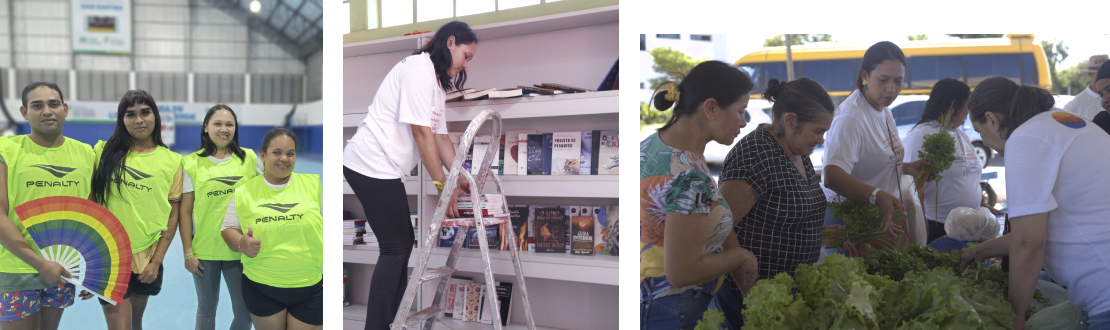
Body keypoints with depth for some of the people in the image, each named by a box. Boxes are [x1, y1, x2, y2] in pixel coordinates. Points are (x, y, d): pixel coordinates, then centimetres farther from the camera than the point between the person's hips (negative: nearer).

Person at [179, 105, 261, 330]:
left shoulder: (249, 159, 0)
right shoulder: (191, 163, -3)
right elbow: (185, 211, -1)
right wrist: (188, 252, -4)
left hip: (240, 250, 1)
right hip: (204, 250, -1)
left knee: (246, 311, 5)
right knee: (206, 309, 14)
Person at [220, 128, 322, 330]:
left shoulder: (315, 184, -3)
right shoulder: (244, 192, 0)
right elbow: (228, 229, 7)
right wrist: (240, 243, -15)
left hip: (311, 289, -1)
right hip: (260, 287, 1)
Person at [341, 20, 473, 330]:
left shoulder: (438, 83, 18)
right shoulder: (419, 68, -13)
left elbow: (440, 137, 16)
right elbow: (422, 133, -17)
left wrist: (461, 180, 8)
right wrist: (443, 185, -15)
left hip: (386, 170, 10)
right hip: (372, 165, -10)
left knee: (402, 244, 11)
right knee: (395, 247, -7)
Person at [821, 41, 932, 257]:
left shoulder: (883, 110, 10)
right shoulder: (850, 117, -22)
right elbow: (832, 177, -36)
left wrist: (905, 168, 11)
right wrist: (877, 195, -48)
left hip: (885, 216, 9)